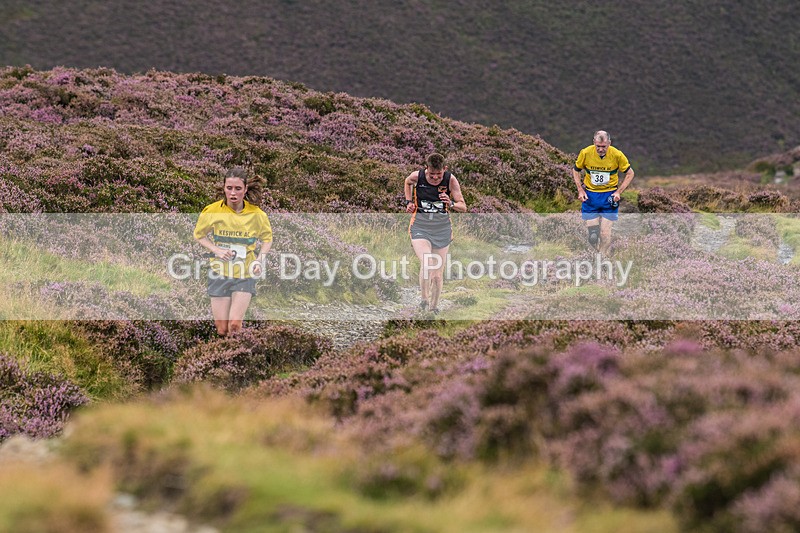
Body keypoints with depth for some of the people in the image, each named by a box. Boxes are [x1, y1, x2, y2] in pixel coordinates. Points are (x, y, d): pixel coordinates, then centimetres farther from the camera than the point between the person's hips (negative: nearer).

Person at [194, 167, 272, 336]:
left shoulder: (256, 214, -7)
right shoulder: (212, 211, -9)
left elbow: (267, 238, 11)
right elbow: (199, 235, 7)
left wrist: (260, 260, -7)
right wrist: (217, 250, -10)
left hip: (245, 274, 0)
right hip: (219, 272, 0)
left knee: (235, 325, -14)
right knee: (222, 329, 0)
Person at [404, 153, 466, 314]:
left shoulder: (450, 180, -11)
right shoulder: (416, 176, -10)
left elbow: (463, 207, -8)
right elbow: (407, 183, 17)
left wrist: (451, 204, -28)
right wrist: (409, 202, 7)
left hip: (442, 228, 1)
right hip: (420, 226, -1)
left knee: (438, 274, 6)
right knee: (426, 264, -26)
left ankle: (434, 306, 25)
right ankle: (424, 299, -9)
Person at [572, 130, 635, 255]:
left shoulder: (617, 155, -13)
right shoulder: (585, 153, -11)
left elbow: (630, 173, 2)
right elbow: (576, 170, 8)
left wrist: (618, 192, -8)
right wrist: (580, 190, -3)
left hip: (609, 196, -1)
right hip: (590, 195, 1)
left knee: (605, 234, -8)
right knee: (593, 235, -5)